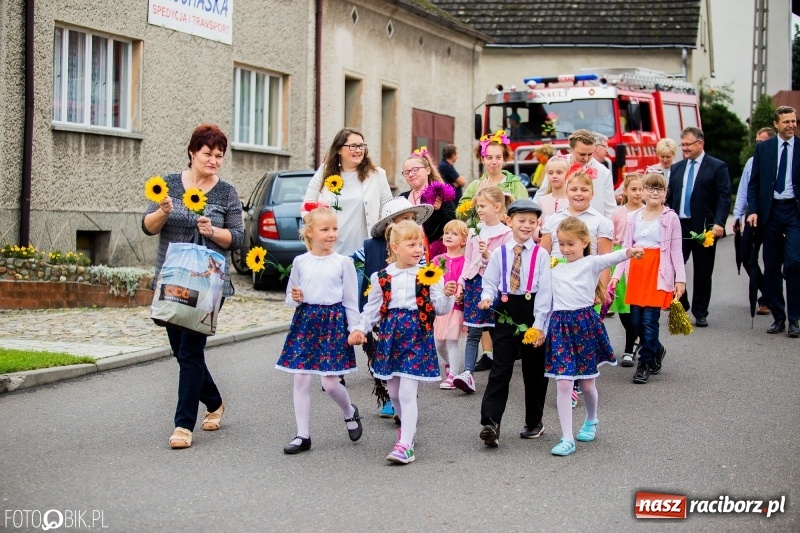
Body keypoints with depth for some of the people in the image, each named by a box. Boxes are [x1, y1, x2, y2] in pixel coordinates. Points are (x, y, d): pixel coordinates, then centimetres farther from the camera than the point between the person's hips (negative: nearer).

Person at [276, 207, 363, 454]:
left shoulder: (343, 262, -1)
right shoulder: (300, 262, 5)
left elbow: (351, 300, 2)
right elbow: (290, 296, 14)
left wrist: (355, 329, -3)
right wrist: (294, 299, -8)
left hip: (334, 321, -3)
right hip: (305, 321, 3)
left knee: (330, 382, -6)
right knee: (301, 379, 2)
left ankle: (350, 412, 27)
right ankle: (303, 435, 11)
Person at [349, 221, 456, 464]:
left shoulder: (429, 275, -2)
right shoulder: (382, 277, 4)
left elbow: (440, 309, -3)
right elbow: (373, 307, 12)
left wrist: (447, 295, -21)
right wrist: (361, 329, 2)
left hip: (417, 336, -4)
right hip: (389, 335, 4)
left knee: (407, 392, -11)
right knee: (393, 392, 14)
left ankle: (405, 444, -10)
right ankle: (407, 425, 41)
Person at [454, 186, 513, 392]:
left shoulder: (505, 233, -4)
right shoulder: (474, 232, 12)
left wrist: (488, 255, -21)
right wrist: (461, 282, 10)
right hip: (475, 283, 4)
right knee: (473, 332, 0)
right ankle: (467, 373, -7)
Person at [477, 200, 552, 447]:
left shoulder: (541, 255, -2)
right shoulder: (499, 253, 4)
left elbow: (545, 292, -5)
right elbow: (490, 283, 8)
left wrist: (539, 324, -11)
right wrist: (487, 298, -14)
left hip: (532, 313, 0)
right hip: (505, 311, 1)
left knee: (534, 371, 10)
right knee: (500, 370, -5)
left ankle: (534, 422, 25)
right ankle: (490, 423, -10)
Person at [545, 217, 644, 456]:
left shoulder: (590, 263, -3)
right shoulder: (555, 270, 13)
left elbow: (610, 258, -24)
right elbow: (548, 300, 18)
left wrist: (628, 252, -44)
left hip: (585, 324, -3)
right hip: (560, 326, 3)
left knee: (587, 383, 11)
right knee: (563, 384, -5)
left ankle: (591, 420, 41)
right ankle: (567, 438, -1)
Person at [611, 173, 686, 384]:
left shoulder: (670, 218, 1)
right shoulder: (634, 217, 11)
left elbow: (676, 250, 1)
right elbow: (626, 248, 11)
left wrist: (680, 279, -4)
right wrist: (616, 274, 3)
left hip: (659, 273, -4)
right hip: (636, 271, 4)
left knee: (649, 320, -7)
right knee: (636, 321, 5)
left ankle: (645, 363, 5)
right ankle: (656, 350, 30)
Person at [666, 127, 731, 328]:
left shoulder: (717, 167, -1)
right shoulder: (676, 168, 14)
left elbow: (724, 197, -8)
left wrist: (718, 223, -19)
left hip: (704, 228, -4)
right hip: (678, 226, 4)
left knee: (703, 273, 4)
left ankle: (700, 313, 14)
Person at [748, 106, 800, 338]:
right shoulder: (763, 148, 7)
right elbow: (754, 182, 8)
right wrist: (753, 210, -4)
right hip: (770, 211, 2)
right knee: (771, 266, 5)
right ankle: (778, 317, 15)